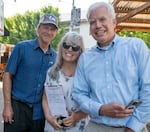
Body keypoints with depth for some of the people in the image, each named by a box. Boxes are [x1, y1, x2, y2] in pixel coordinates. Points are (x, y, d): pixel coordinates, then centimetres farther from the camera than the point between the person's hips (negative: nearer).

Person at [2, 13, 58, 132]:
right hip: (17, 107, -3)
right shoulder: (22, 47, -5)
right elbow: (8, 75, -5)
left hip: (40, 111, 3)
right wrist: (7, 105, -10)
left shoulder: (55, 56, 5)